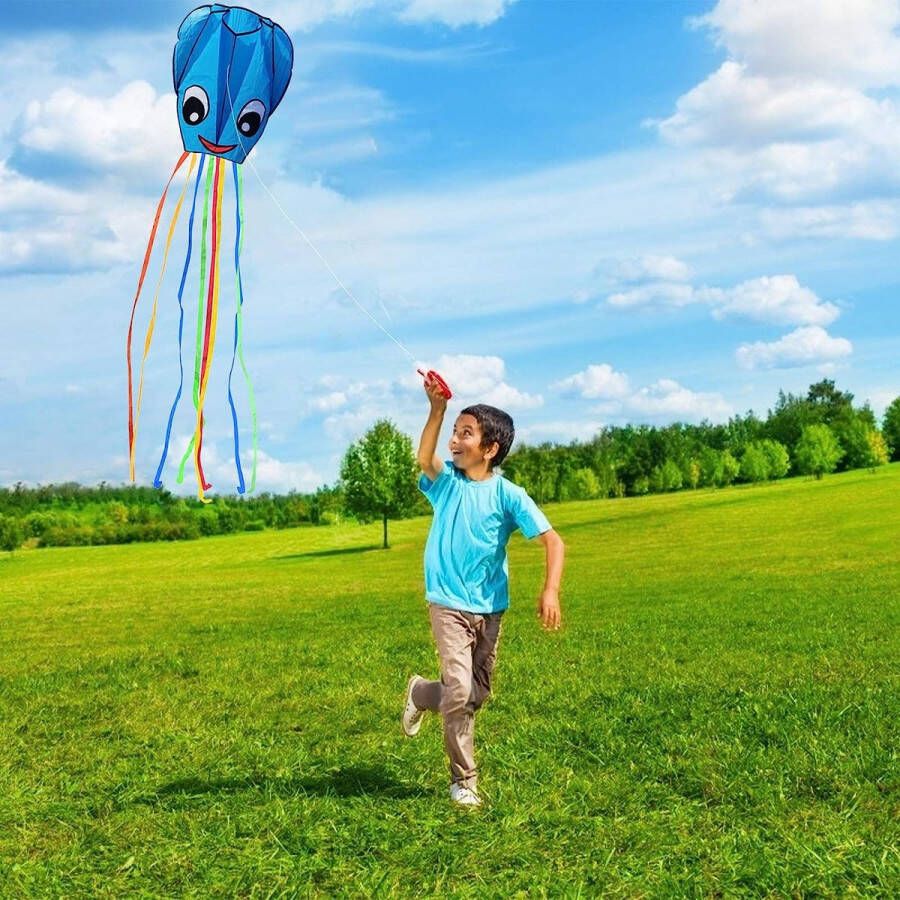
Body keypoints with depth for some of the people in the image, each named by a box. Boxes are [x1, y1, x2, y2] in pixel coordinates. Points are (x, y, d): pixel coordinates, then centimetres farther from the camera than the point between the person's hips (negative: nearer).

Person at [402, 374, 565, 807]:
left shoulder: (507, 495, -7)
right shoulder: (447, 480, -3)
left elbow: (552, 540, -13)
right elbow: (425, 459, -27)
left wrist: (550, 591, -27)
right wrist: (437, 409, -40)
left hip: (490, 609, 2)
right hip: (449, 604, -1)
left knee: (478, 694, 13)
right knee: (458, 690, -12)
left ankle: (421, 693, 43)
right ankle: (464, 779, 5)